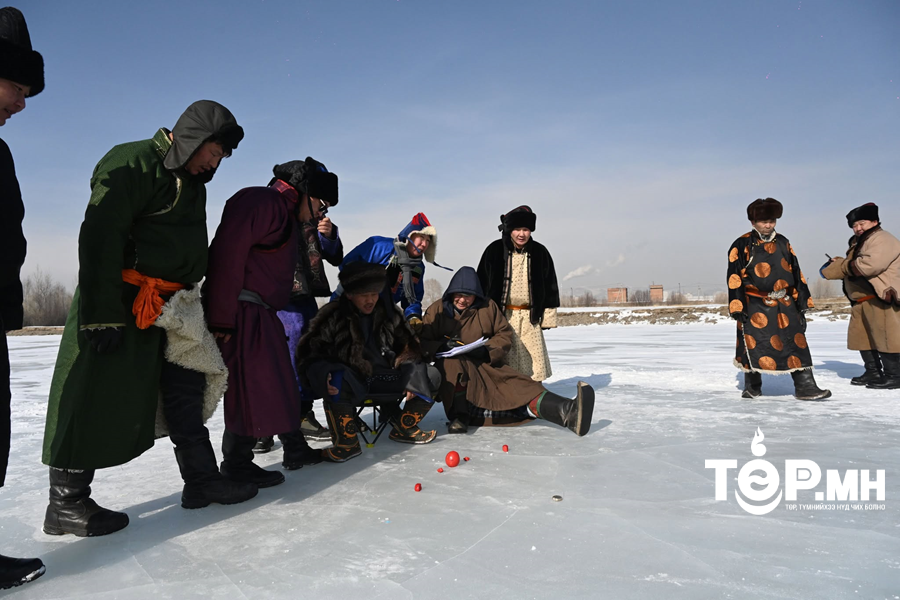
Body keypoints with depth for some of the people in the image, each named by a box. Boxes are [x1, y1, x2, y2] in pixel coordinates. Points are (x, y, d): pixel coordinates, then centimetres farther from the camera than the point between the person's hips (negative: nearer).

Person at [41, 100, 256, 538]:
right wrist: (102, 314, -23)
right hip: (122, 303, -9)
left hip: (171, 307, 9)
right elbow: (99, 238, -20)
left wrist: (190, 301, 21)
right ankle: (66, 503, 10)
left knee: (185, 389, 10)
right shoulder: (132, 164, -11)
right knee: (98, 399, -3)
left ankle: (201, 478, 19)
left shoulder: (192, 184, 18)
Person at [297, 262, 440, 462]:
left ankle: (404, 427, 6)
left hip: (384, 378, 5)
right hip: (351, 380, -4)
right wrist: (323, 375, -31)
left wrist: (412, 378, -3)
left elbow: (409, 347, 12)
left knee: (430, 376, -8)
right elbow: (309, 352, -12)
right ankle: (347, 443, -23)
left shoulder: (389, 313, 3)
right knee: (337, 382, -38)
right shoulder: (333, 316, -11)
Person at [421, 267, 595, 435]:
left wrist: (486, 350, -13)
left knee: (516, 383, -22)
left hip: (487, 366, 2)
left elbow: (505, 334, 7)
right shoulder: (437, 310, 2)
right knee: (453, 362, -37)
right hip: (451, 370, -1)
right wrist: (442, 347, -21)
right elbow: (422, 342, -1)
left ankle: (568, 412, -43)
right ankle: (458, 416, -25)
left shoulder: (488, 307, 8)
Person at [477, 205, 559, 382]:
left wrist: (548, 315, 7)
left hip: (530, 316, 2)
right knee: (503, 361, -2)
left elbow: (550, 286, 11)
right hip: (501, 315, -2)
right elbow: (482, 284, 4)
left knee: (534, 358, 1)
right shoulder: (495, 250, 1)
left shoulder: (540, 252, 6)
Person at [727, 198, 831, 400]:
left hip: (784, 303, 5)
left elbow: (796, 273, 15)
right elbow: (734, 277, -9)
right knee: (753, 345, -4)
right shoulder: (742, 245, -6)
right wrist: (737, 307, -14)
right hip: (755, 304, -5)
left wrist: (802, 300, 12)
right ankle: (752, 386, 14)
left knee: (797, 342, -1)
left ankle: (805, 386, 2)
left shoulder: (783, 243, 11)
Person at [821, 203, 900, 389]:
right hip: (861, 300, 11)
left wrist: (847, 265, -9)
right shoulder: (858, 243, 21)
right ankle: (873, 372, 23)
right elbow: (849, 268, 24)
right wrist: (831, 269, 6)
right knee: (861, 337, 14)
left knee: (885, 337, -9)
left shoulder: (882, 240, -12)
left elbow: (868, 265, -27)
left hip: (881, 298, -11)